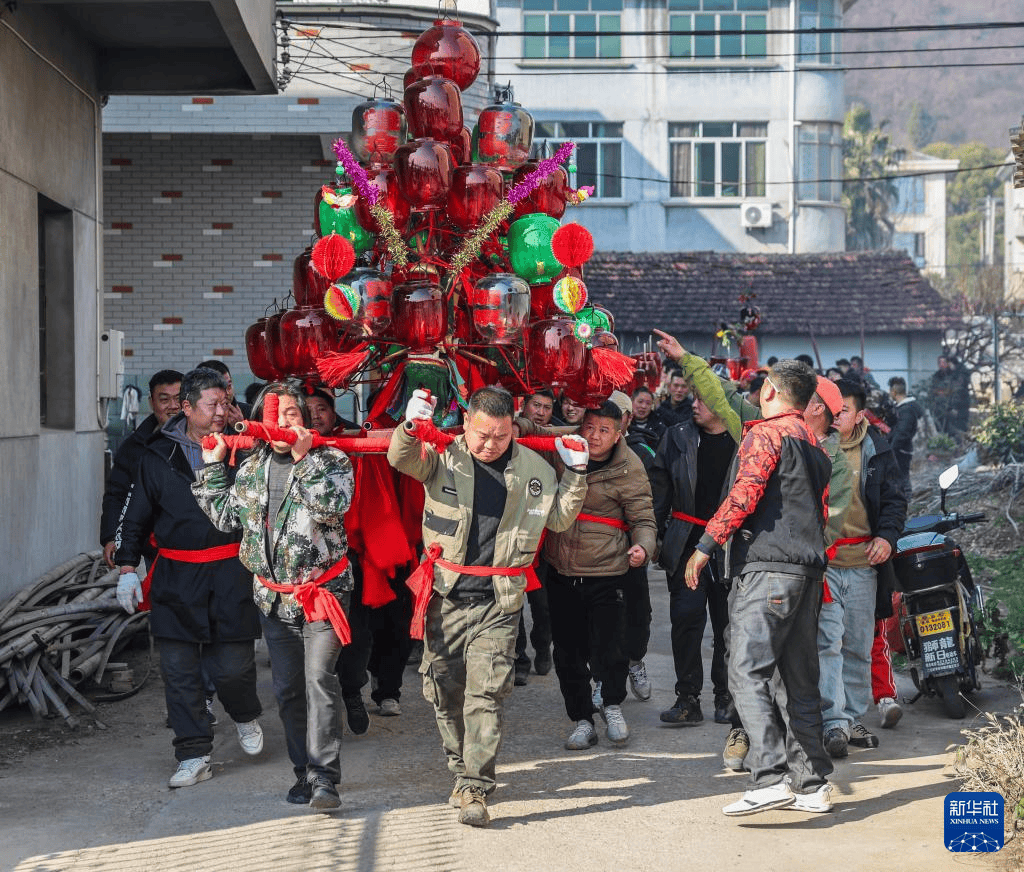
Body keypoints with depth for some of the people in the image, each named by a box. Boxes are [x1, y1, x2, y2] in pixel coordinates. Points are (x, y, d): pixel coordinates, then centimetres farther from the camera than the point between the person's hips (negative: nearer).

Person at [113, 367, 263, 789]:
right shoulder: (159, 456, 5)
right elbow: (135, 515, 12)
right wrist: (127, 568, 7)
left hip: (231, 575, -1)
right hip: (176, 578, 1)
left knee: (231, 666, -3)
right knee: (179, 670, 0)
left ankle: (246, 715, 30)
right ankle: (194, 755, 9)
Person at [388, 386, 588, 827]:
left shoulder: (533, 468, 5)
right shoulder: (444, 456, 0)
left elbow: (558, 518, 16)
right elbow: (402, 459, -19)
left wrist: (576, 474, 2)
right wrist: (410, 427, -39)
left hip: (498, 603, -1)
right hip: (445, 597, 1)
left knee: (485, 695, -10)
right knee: (444, 691, 10)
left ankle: (474, 790, -10)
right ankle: (463, 770, 29)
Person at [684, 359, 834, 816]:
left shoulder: (766, 434, -5)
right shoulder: (815, 446, 21)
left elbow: (745, 493, -17)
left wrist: (705, 545, -14)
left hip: (766, 567, -9)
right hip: (809, 571, 9)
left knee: (748, 673, -13)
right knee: (800, 679, 11)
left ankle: (770, 778, -23)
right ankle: (813, 783, 13)